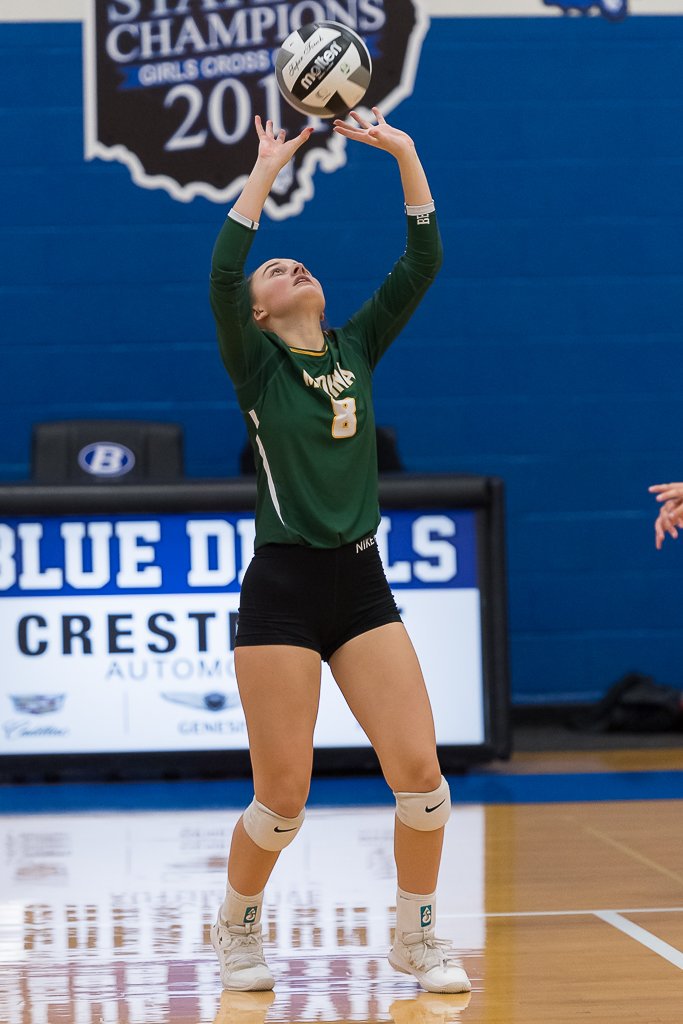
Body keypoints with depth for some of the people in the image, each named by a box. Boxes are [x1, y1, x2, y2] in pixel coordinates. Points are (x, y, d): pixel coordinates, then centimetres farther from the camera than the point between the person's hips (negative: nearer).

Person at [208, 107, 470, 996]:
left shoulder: (357, 349, 11)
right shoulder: (255, 363, -1)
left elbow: (422, 264, 4)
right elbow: (221, 273, -18)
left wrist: (404, 154, -3)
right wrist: (267, 169, -18)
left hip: (362, 587, 4)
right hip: (283, 590, -4)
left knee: (420, 772, -6)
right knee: (283, 796, -2)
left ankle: (416, 937, 14)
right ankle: (237, 928, 24)